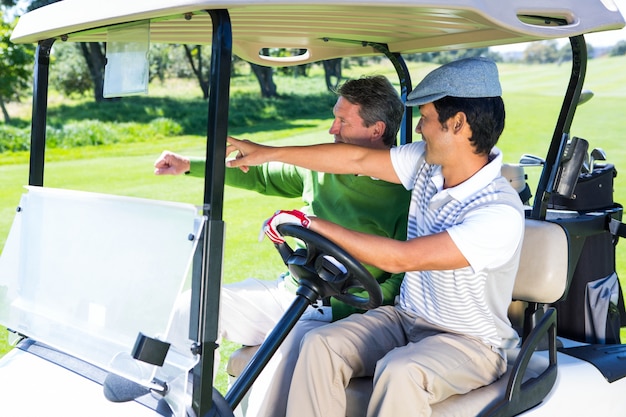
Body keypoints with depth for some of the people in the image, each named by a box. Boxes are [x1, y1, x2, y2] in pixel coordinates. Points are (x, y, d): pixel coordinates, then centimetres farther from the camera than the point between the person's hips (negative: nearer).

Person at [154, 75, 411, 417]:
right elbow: (261, 176, 20)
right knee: (195, 305, -1)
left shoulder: (406, 193, -10)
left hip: (333, 311, -7)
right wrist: (188, 165, 16)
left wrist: (349, 314, -25)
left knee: (286, 345, -37)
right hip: (285, 290, 7)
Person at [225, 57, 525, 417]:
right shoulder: (429, 161, -2)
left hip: (470, 343, -7)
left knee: (400, 372, -36)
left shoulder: (501, 214, -26)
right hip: (405, 319, 7)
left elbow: (402, 258, -29)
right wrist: (270, 153, 8)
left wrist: (310, 224, -24)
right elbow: (358, 160, 5)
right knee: (320, 345, -17)